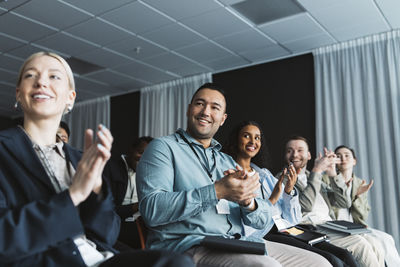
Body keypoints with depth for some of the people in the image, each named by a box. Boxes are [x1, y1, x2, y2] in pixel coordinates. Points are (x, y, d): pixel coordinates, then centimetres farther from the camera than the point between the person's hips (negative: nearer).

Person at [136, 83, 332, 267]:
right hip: (188, 245, -6)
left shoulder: (228, 162, 20)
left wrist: (247, 201, -11)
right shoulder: (163, 148, 1)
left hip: (239, 241, 7)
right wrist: (217, 191, -21)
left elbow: (264, 220, 14)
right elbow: (151, 208, -16)